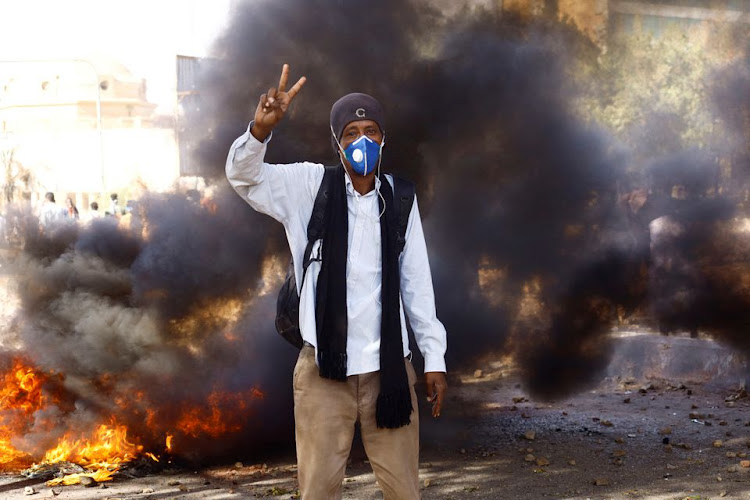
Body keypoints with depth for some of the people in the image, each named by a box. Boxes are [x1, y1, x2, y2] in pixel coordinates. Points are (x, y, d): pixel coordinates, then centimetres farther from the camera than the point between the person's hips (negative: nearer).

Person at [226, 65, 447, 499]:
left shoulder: (399, 198, 3)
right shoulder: (310, 186, -1)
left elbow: (417, 282, 6)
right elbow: (245, 176, -14)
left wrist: (434, 357, 6)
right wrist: (262, 128, -35)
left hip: (389, 366, 1)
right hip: (324, 367, -1)